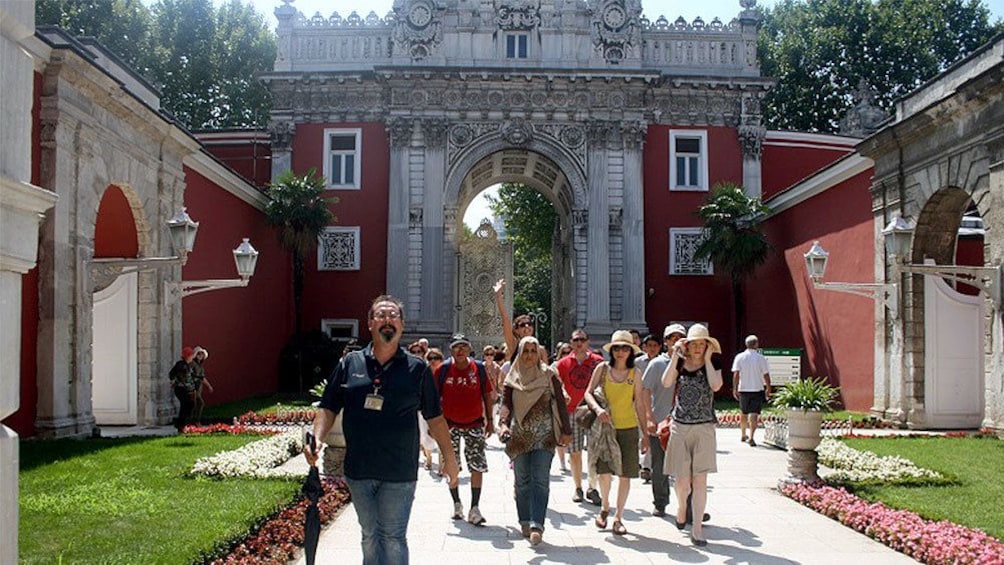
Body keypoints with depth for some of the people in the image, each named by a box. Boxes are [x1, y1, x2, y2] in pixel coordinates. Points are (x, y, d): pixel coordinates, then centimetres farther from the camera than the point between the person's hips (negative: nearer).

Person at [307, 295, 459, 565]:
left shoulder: (417, 369, 1)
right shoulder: (350, 364, 4)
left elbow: (435, 418, 5)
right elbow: (329, 408, 6)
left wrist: (450, 458, 3)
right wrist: (316, 439, -10)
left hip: (399, 473, -2)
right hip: (358, 471, 2)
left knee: (392, 537, 0)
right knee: (370, 535, 15)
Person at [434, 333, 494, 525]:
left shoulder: (479, 368, -3)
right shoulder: (444, 370, -5)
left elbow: (487, 395, 5)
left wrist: (489, 420, 4)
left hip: (474, 423, 0)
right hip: (450, 423, 0)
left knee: (478, 465, -6)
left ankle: (474, 509, -2)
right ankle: (457, 504, 24)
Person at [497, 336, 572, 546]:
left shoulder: (549, 376, 3)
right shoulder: (512, 379, 6)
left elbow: (560, 403, 4)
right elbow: (506, 404, -5)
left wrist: (566, 430, 0)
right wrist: (503, 424, -24)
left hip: (544, 436, -2)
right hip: (519, 436, 2)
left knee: (540, 481, -10)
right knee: (523, 481, 8)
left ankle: (537, 525, -15)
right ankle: (525, 522, 19)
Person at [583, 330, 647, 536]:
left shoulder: (635, 373, 3)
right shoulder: (602, 369, 1)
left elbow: (639, 404, 6)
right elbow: (588, 392, 0)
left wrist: (646, 433, 4)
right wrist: (598, 408, -21)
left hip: (628, 428, 1)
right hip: (605, 426, -1)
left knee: (625, 474, 2)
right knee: (604, 471, -8)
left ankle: (618, 517, 17)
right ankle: (605, 506, 22)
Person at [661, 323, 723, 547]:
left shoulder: (713, 362, 2)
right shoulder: (680, 363, 5)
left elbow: (716, 385, -16)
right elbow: (666, 383, -11)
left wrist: (708, 359, -10)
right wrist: (675, 356, -11)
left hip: (704, 428, -1)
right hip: (680, 426, 1)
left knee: (700, 480, -4)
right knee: (682, 480, 2)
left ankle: (697, 529, 4)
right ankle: (681, 506, 35)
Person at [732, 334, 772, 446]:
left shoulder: (739, 357, -2)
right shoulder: (761, 358, -5)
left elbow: (736, 374, -8)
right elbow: (766, 375, -4)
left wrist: (735, 388, -6)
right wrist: (768, 389, 7)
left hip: (743, 389, 2)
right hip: (757, 389, -2)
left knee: (743, 413, 18)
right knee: (754, 414, -5)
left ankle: (743, 435, 33)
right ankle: (751, 437, -18)